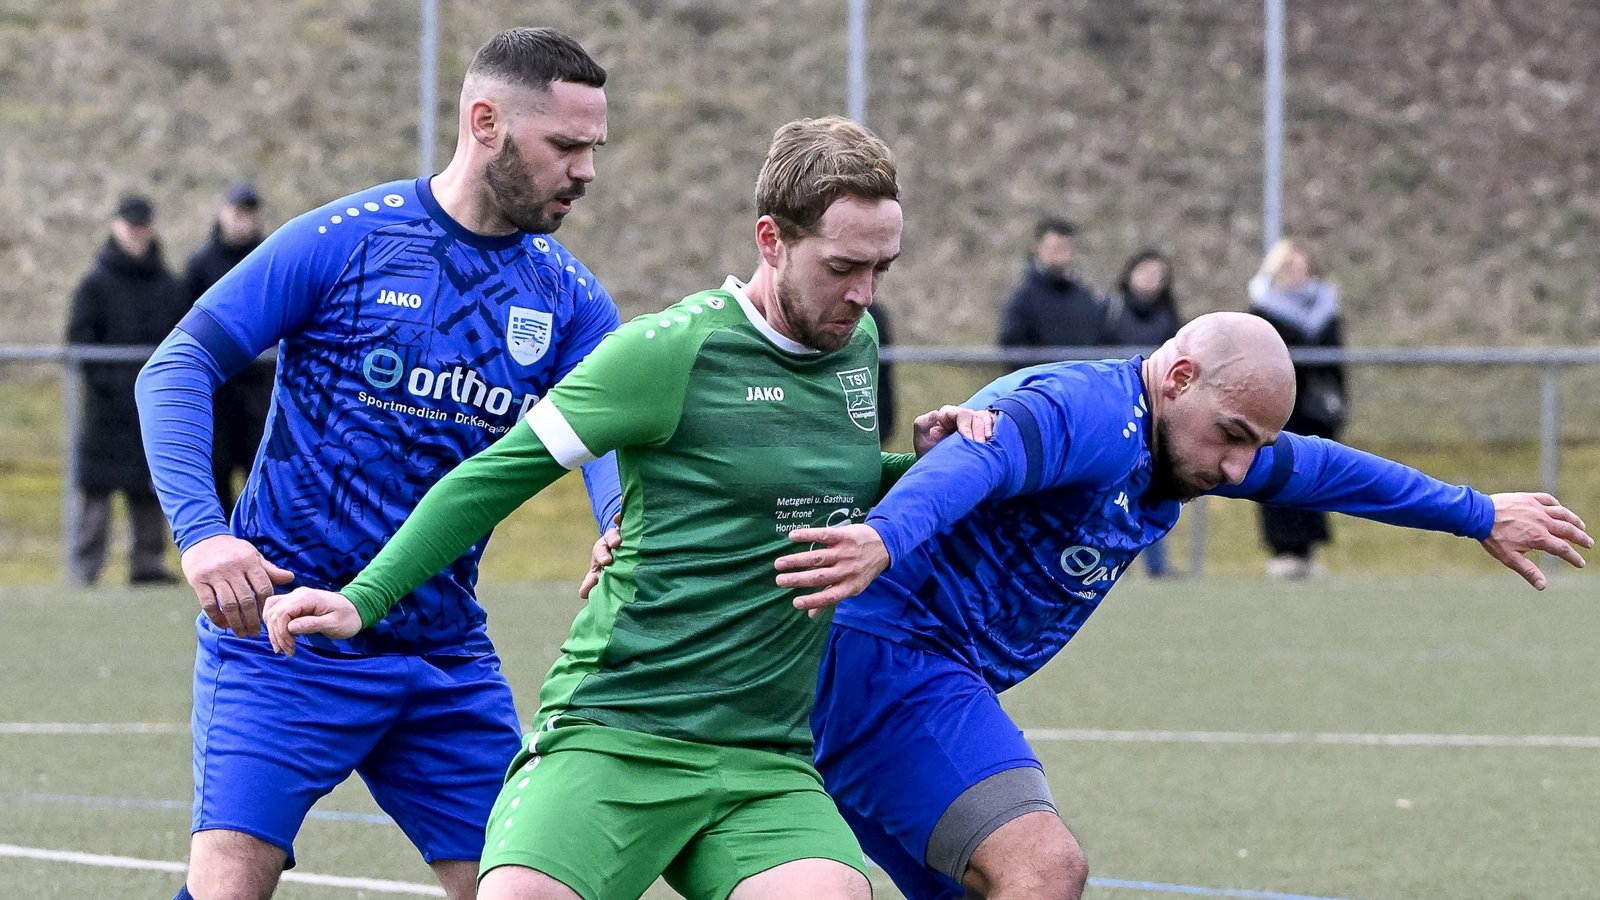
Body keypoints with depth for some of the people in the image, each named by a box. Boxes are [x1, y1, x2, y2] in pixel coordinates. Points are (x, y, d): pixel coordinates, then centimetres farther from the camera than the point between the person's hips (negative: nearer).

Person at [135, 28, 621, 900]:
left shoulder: (568, 297, 6)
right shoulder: (346, 240, -7)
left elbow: (614, 443, -7)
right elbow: (178, 366, -7)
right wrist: (200, 531, -22)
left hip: (447, 655, 5)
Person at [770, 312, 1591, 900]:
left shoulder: (1183, 445, 15)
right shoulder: (1088, 412, -18)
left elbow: (1316, 470, 30)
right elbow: (973, 463, -39)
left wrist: (1479, 516, 42)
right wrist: (883, 540, -61)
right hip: (891, 650, -11)